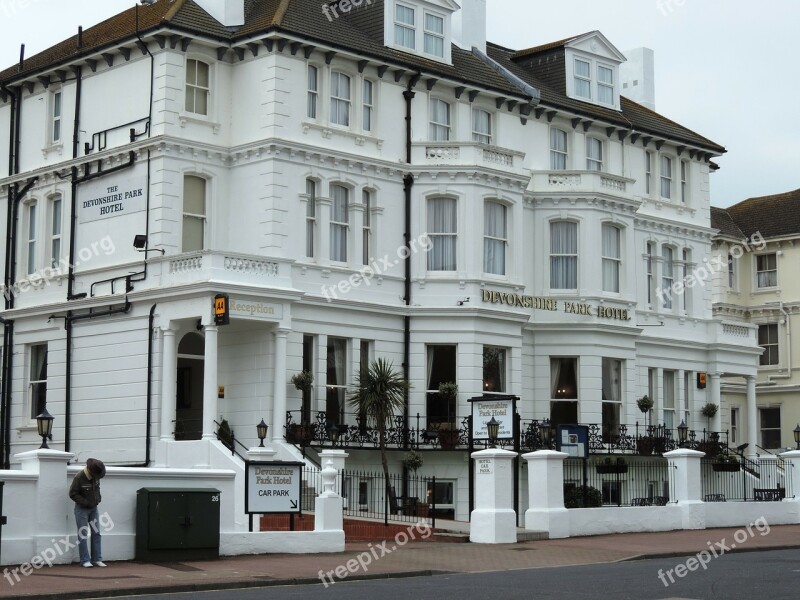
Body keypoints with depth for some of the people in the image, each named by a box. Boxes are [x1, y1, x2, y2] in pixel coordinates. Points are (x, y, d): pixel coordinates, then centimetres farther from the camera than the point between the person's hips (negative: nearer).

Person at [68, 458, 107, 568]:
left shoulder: (95, 476, -2)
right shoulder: (79, 478, -20)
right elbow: (73, 494, -17)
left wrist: (98, 498, 2)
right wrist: (86, 502, -20)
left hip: (93, 508, 6)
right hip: (82, 509, -6)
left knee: (96, 534, 4)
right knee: (83, 535, -4)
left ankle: (97, 559, 8)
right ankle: (85, 560, 0)